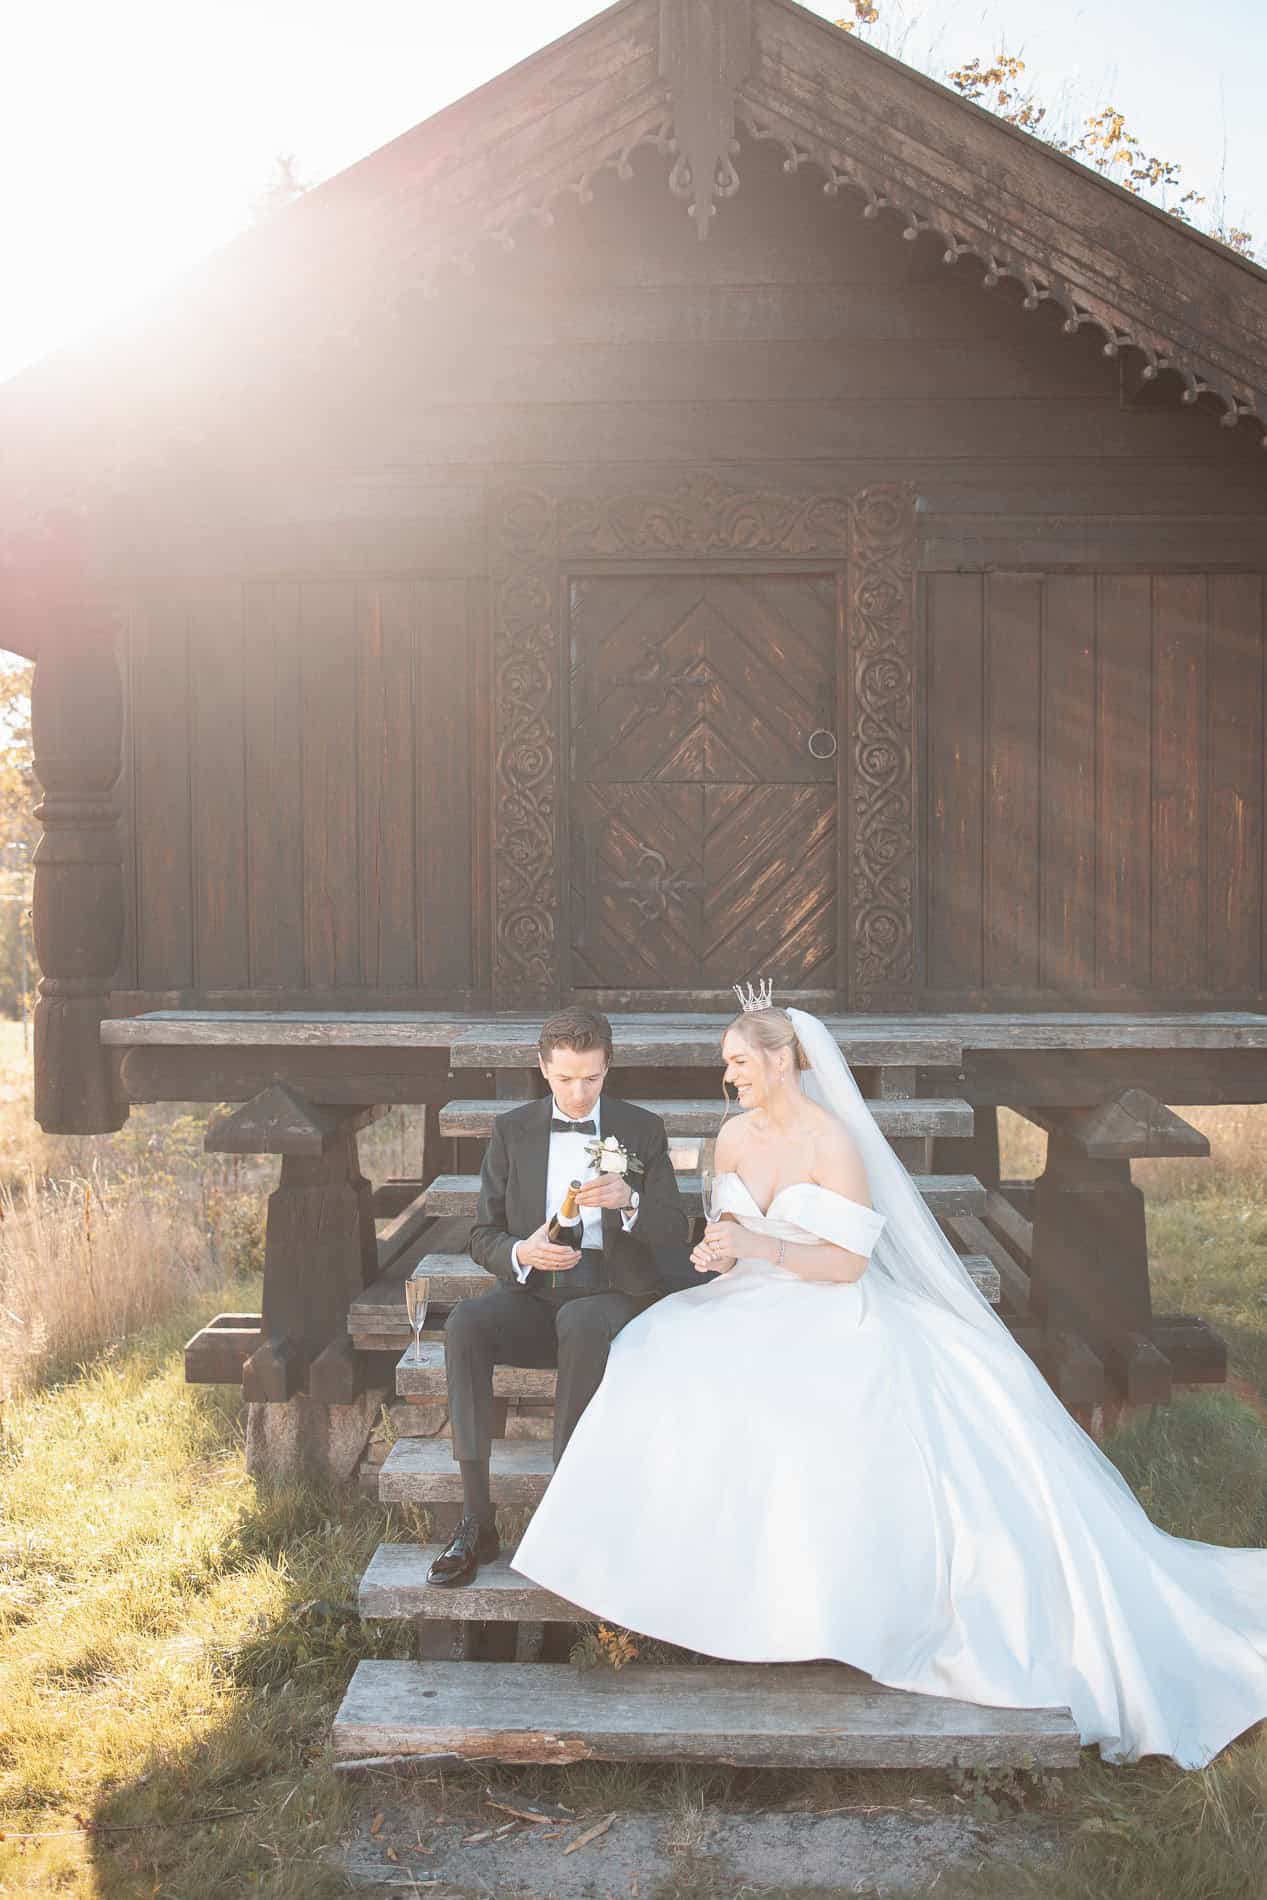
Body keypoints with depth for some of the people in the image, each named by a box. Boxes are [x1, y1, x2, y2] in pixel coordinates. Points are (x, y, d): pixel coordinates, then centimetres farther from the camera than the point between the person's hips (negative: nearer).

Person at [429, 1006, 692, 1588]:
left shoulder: (642, 1130, 4)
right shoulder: (512, 1130, 7)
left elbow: (673, 1233, -1)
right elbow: (484, 1238, 6)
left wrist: (629, 1202, -23)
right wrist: (520, 1253, -18)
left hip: (612, 1293, -2)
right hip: (532, 1294, 2)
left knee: (580, 1323, -37)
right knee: (465, 1322, -29)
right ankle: (475, 1517, -26)